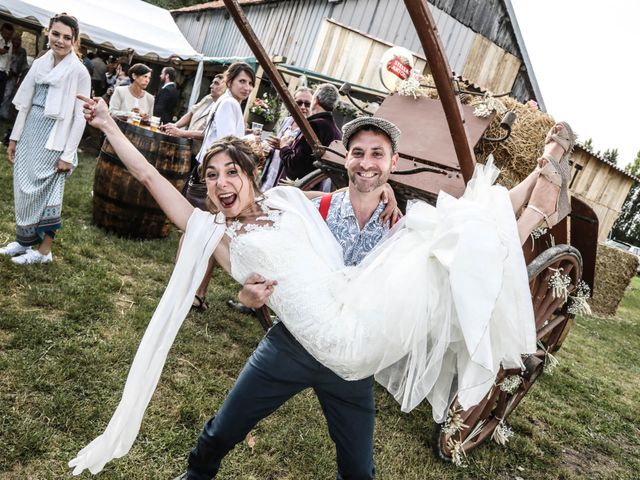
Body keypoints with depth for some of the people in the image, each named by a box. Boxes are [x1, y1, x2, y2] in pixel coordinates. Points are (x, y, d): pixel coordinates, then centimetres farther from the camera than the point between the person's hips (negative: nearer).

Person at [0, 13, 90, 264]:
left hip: (53, 138, -6)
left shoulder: (79, 71, -9)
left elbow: (80, 117, -10)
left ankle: (43, 250, 11)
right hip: (30, 132, 6)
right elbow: (25, 104, 13)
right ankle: (24, 240, 25)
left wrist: (68, 154, -13)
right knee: (22, 188, 10)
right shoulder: (40, 63, 8)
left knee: (43, 190, -1)